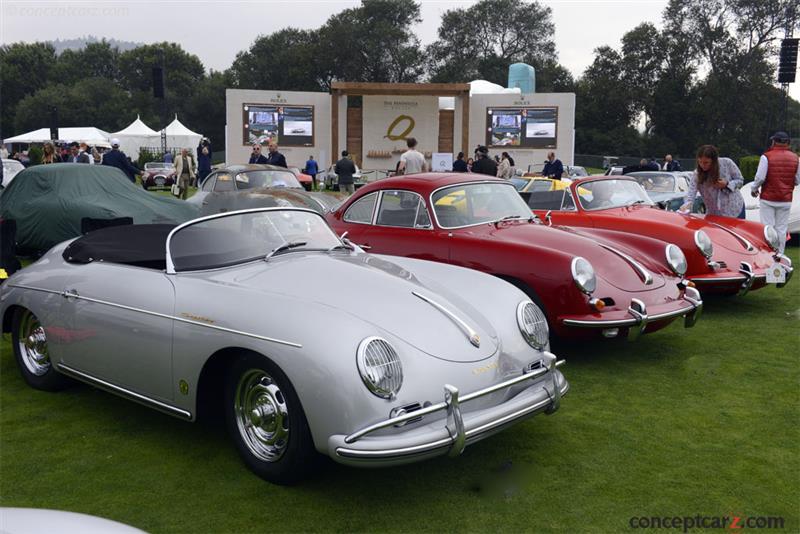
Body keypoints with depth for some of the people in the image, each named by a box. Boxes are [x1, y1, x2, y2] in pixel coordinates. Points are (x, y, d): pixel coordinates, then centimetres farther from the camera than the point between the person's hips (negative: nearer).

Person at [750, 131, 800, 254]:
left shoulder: (766, 156, -10)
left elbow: (760, 177, -13)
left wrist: (754, 189, 5)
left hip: (768, 199, -3)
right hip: (786, 200, 3)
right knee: (781, 229, 8)